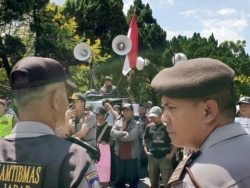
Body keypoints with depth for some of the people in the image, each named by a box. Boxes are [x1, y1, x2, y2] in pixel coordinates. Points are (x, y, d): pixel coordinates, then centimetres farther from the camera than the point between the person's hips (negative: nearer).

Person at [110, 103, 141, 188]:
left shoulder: (136, 124, -5)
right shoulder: (118, 122, 8)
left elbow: (132, 136, -19)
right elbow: (112, 133, -6)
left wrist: (119, 136, -7)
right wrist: (123, 133, -16)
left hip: (131, 156, -4)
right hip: (119, 155, 4)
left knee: (132, 178, 7)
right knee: (119, 178, 15)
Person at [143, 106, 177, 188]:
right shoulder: (149, 127, 4)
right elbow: (145, 140, 18)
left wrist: (171, 154, -10)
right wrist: (146, 151, 7)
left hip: (165, 158, -4)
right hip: (152, 158, 4)